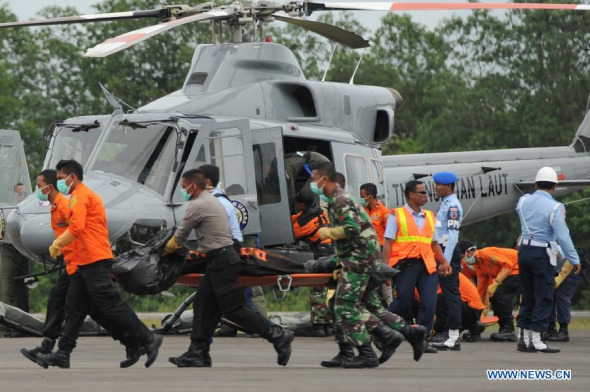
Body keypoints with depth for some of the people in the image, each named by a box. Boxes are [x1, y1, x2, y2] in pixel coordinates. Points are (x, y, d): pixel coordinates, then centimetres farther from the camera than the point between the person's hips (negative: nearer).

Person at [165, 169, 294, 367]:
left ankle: (277, 336, -7)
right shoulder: (212, 200, 17)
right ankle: (196, 354, 9)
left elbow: (180, 236, -3)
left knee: (234, 310, -9)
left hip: (222, 261, -10)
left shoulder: (198, 205, -13)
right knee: (203, 306, 9)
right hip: (220, 259, 10)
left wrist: (167, 250, 14)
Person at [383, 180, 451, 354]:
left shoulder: (429, 217, 19)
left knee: (429, 303, -6)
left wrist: (444, 262, 11)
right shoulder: (397, 216, 2)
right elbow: (388, 243, -2)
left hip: (427, 266, 5)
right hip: (406, 265, -5)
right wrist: (385, 267, -11)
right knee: (403, 302, -2)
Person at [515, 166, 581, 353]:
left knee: (528, 296, 14)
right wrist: (575, 260, -10)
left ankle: (524, 338, 15)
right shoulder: (554, 207, -15)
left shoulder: (524, 201, 2)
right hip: (543, 254, -6)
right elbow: (563, 237, -17)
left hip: (524, 251, 6)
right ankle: (536, 340, -4)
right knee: (543, 298, -1)